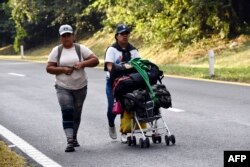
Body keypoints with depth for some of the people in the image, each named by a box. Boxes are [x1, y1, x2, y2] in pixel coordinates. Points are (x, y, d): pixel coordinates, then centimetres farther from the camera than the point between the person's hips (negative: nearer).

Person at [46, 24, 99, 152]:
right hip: (63, 88, -1)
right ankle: (70, 141, -22)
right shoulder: (56, 51, 4)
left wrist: (82, 63, -17)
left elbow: (95, 60, -1)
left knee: (76, 114, 11)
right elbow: (49, 68, 1)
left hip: (80, 87, 1)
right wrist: (63, 69, -15)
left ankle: (74, 137, 30)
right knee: (67, 112, -16)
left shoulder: (80, 49, 3)